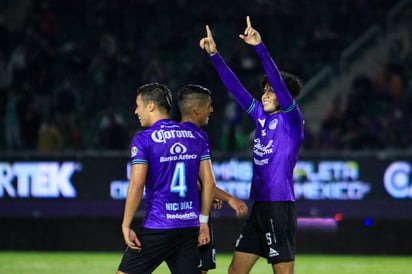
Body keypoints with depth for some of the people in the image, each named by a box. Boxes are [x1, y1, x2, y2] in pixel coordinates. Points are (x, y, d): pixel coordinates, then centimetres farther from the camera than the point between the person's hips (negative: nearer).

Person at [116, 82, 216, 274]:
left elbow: (136, 185, -15)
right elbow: (209, 182, 9)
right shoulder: (195, 137, 9)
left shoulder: (143, 140, -7)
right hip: (189, 227, 5)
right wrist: (203, 222, 14)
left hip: (156, 228, -5)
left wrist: (126, 225, -9)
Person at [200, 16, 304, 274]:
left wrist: (260, 46, -29)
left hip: (280, 207, -8)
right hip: (258, 207, 8)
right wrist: (214, 55, 9)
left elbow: (279, 82, -20)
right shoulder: (261, 116, 12)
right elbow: (235, 87, 14)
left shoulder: (291, 118, -6)